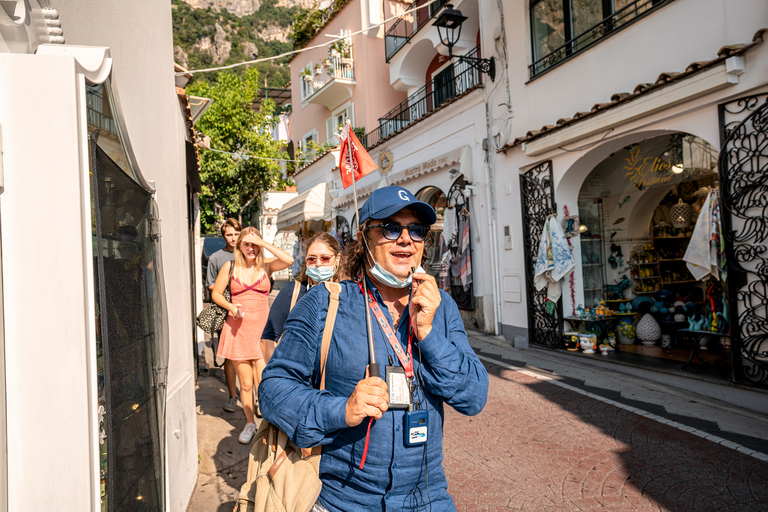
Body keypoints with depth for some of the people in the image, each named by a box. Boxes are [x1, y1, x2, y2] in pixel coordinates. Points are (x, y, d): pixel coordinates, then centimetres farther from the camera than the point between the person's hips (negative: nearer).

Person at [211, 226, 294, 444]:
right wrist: (230, 307, -7)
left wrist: (262, 243, -14)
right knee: (245, 383, 9)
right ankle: (250, 423, 29)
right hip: (238, 330, 1)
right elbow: (216, 293, 12)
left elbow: (289, 260, -17)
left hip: (261, 329, -1)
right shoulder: (230, 267, 5)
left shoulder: (266, 265, 2)